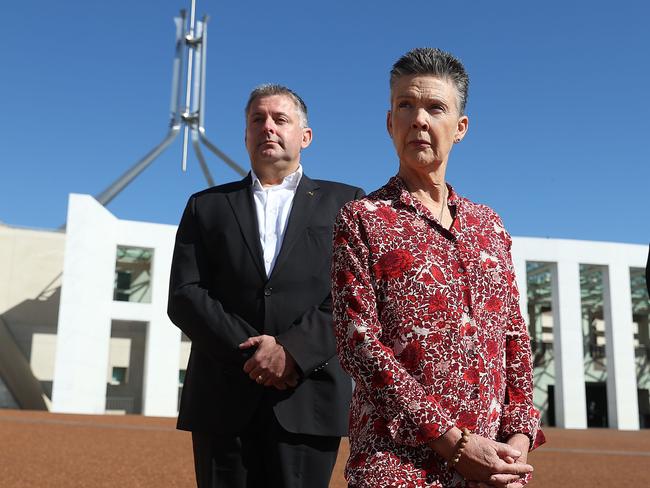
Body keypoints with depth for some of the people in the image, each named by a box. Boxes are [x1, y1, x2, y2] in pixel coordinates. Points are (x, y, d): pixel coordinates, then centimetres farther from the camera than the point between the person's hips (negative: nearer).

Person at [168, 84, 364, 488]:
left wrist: (293, 351, -14)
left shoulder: (344, 203, 10)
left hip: (309, 400, -1)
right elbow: (184, 297, 4)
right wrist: (249, 350, -10)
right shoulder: (207, 206, 14)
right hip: (223, 401, 2)